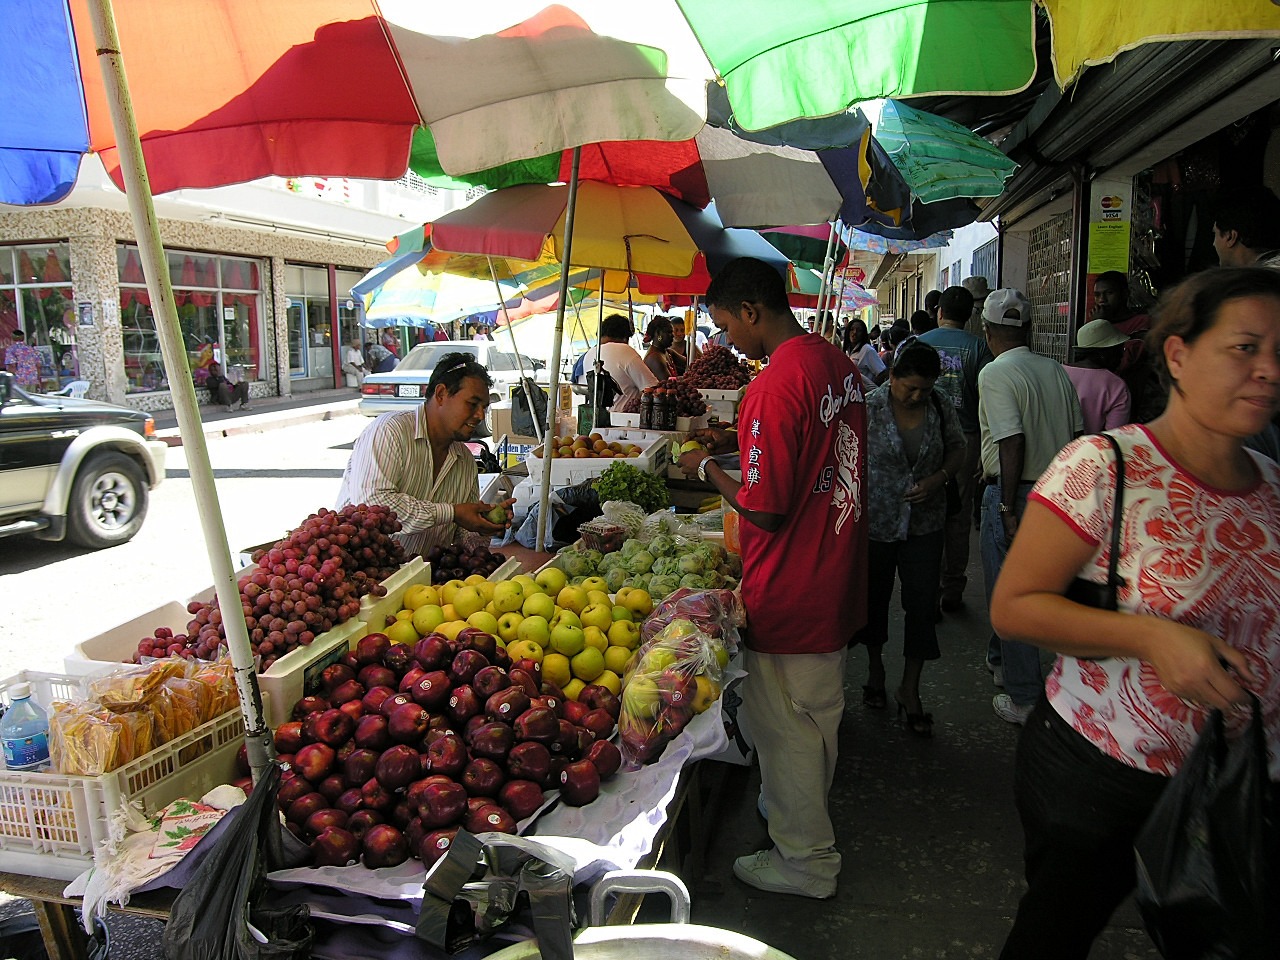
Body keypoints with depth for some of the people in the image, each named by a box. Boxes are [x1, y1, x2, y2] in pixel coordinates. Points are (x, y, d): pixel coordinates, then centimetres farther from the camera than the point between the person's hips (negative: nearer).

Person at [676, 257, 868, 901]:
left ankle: (805, 860, 26)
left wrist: (707, 469, -8)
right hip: (837, 580, 9)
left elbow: (765, 510, -25)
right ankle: (807, 817, 45)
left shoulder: (776, 383, -25)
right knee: (819, 714, 24)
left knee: (785, 724, 9)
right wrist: (736, 439, 14)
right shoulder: (839, 364, 4)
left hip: (790, 594, -9)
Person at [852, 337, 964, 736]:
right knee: (875, 597, 14)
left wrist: (939, 478, -9)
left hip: (925, 524, 2)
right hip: (875, 522, -2)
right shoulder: (867, 408, -12)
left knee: (922, 604, 2)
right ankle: (875, 667, 39)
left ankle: (910, 689, 17)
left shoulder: (942, 409, -2)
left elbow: (957, 449, 11)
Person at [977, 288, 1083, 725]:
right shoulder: (1055, 370, 7)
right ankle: (1000, 661, 42)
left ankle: (1024, 700, 10)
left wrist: (1008, 508, -19)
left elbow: (1012, 443, -22)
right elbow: (1077, 433, 10)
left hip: (1013, 493, -7)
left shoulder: (996, 373, -14)